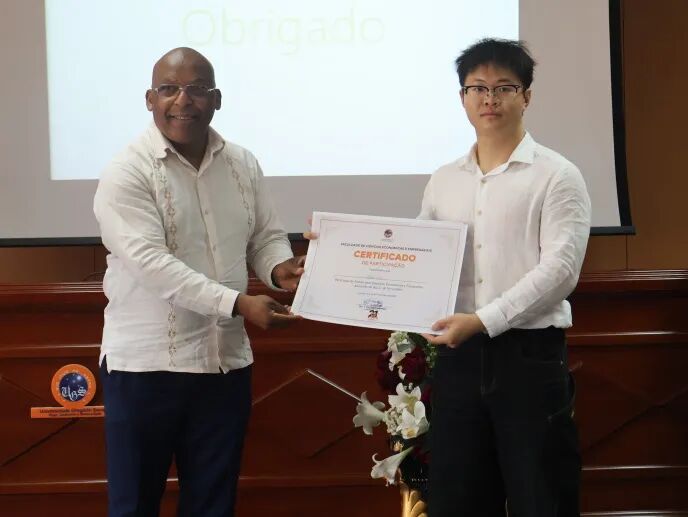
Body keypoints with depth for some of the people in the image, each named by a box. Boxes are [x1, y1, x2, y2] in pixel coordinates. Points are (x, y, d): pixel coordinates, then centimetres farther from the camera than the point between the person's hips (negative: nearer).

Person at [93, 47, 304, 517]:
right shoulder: (127, 174, -12)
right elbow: (151, 263, -21)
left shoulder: (243, 165, 6)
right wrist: (239, 303, -27)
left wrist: (279, 268, -10)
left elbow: (267, 237, 14)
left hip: (225, 361, 5)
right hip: (145, 363, -5)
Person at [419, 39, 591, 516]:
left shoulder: (556, 175, -3)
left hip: (530, 356, -5)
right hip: (458, 356, 5)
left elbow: (559, 270, -12)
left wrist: (484, 320, -20)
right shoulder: (444, 181, 13)